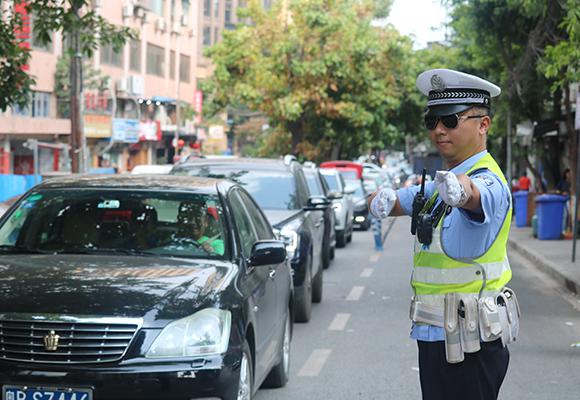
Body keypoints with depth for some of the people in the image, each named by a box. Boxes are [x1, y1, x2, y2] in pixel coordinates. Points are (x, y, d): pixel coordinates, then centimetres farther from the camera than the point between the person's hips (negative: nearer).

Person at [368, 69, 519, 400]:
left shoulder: (487, 180, -17)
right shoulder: (443, 182, 16)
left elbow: (477, 195, -40)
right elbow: (400, 203, 14)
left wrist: (461, 189, -64)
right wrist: (383, 201, -11)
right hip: (437, 336, 10)